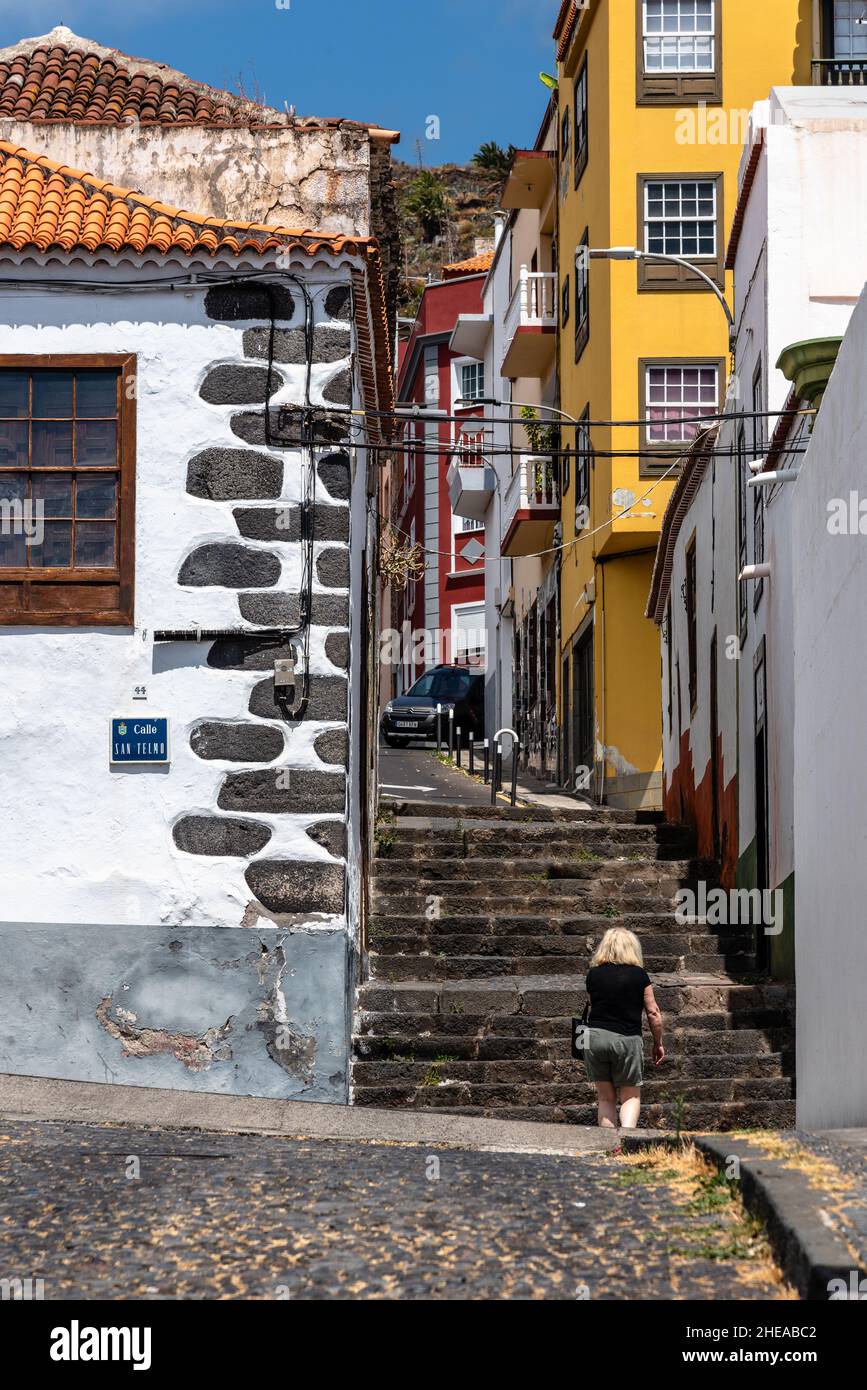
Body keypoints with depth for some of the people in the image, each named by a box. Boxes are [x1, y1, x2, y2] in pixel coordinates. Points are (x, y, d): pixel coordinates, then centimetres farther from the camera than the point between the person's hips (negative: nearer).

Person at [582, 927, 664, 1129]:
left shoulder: (593, 974, 5)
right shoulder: (639, 975, -1)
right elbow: (653, 1012, 1)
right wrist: (658, 1043, 12)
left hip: (595, 1036, 2)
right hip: (627, 1039, -2)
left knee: (605, 1097, 13)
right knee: (631, 1096, 10)